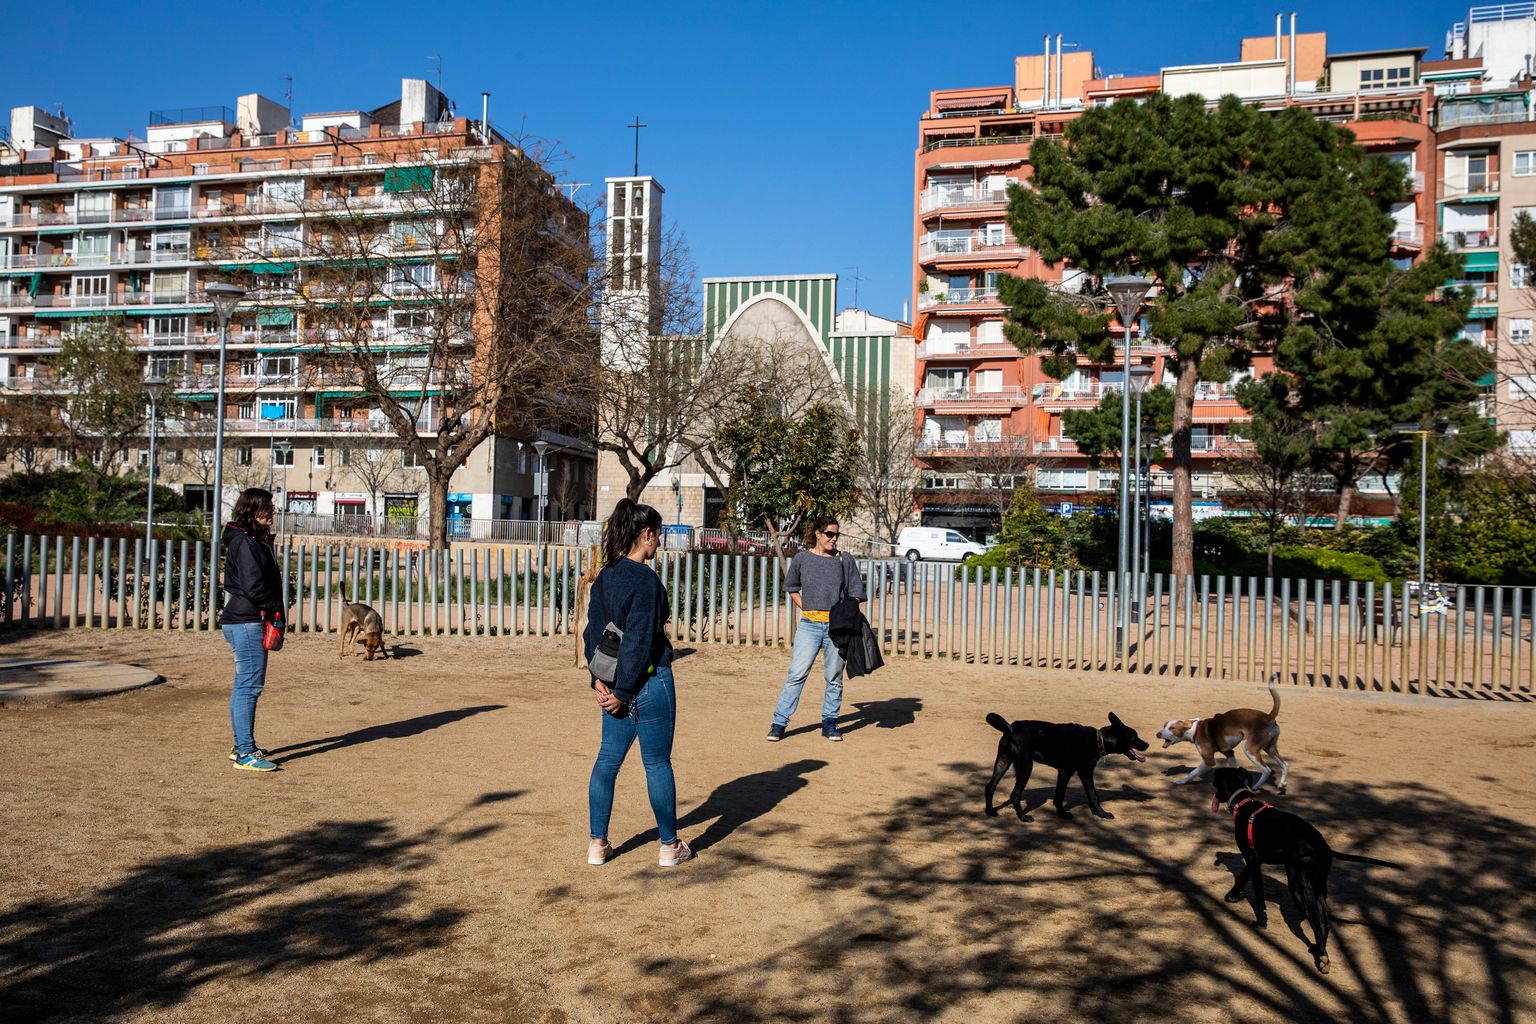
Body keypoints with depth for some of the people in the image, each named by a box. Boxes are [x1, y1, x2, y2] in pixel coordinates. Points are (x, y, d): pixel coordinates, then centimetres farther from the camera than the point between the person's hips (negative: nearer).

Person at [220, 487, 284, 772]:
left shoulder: (257, 541, 17)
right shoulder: (244, 543, -14)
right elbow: (253, 585, -21)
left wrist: (274, 612, 10)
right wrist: (275, 610, -11)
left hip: (248, 622, 11)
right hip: (246, 623, -11)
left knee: (244, 685, 16)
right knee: (249, 686, -9)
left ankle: (242, 746, 26)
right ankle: (245, 753, -6)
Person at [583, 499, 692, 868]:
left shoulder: (604, 577, 7)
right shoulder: (645, 580, -18)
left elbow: (592, 632, 9)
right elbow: (638, 642, -19)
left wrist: (599, 678, 3)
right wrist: (623, 692, -13)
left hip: (616, 686, 8)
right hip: (649, 682, -7)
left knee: (607, 760, 14)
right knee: (657, 763, 5)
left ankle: (598, 844, 21)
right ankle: (670, 846, 18)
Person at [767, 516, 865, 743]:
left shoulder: (845, 560, 6)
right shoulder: (802, 558, 5)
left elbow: (855, 594, 8)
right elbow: (791, 587, 19)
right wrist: (805, 607, 7)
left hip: (837, 626, 1)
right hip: (809, 624, -1)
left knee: (834, 677, 6)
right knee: (796, 674, -6)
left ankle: (829, 723, 18)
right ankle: (779, 722, -1)